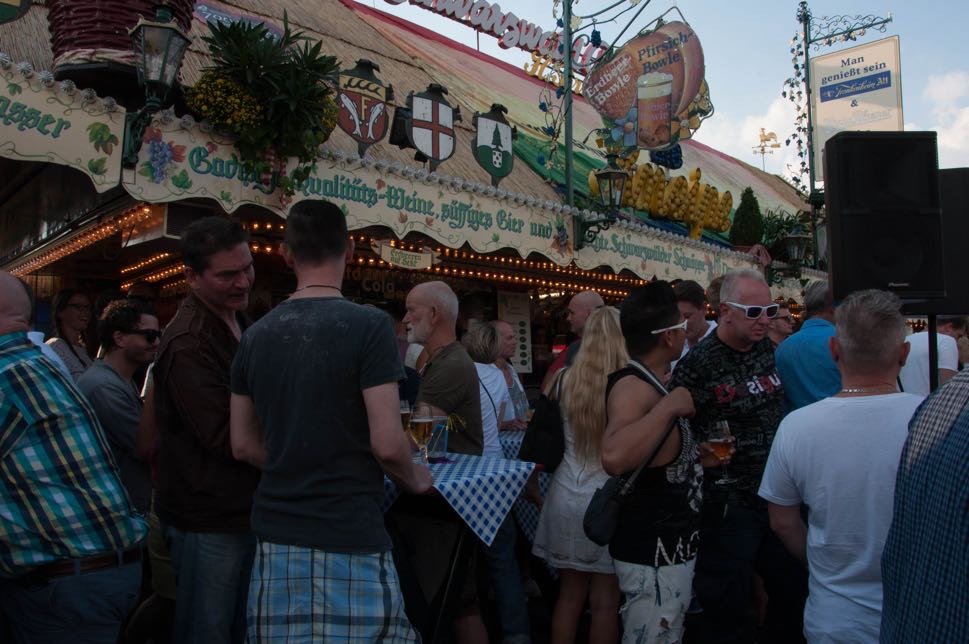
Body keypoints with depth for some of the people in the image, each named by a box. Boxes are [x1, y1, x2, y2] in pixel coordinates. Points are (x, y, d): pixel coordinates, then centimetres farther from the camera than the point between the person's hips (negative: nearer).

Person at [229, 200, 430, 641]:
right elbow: (386, 444, -16)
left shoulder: (256, 336, 4)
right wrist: (415, 480, 3)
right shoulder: (368, 325, -13)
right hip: (349, 539, -6)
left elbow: (244, 446, 11)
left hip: (276, 537, 6)